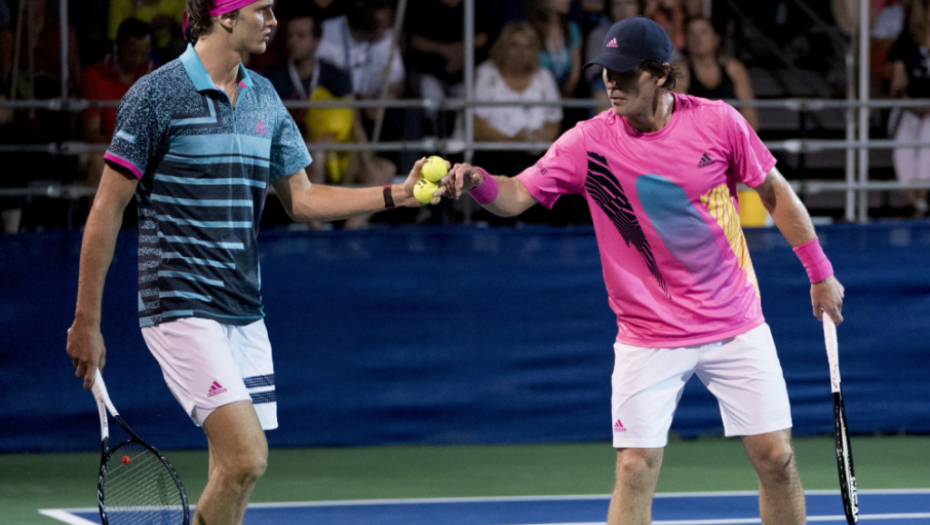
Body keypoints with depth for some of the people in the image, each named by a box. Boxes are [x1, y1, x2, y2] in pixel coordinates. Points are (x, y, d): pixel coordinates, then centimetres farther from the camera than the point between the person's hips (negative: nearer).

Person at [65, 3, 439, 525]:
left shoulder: (264, 99, 12)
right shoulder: (157, 95, -9)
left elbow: (301, 199, 19)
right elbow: (108, 209, -7)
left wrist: (399, 194, 7)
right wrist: (87, 322, -7)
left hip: (244, 314, 7)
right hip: (181, 307, -7)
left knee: (234, 471, 4)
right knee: (246, 458, -19)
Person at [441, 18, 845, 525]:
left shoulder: (717, 122, -9)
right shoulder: (588, 142, -10)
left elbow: (774, 191, 4)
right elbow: (517, 195, -13)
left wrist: (820, 271, 8)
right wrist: (478, 182, -36)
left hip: (736, 327, 1)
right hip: (649, 340, -1)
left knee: (776, 459, 2)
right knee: (635, 469, -8)